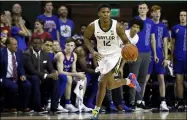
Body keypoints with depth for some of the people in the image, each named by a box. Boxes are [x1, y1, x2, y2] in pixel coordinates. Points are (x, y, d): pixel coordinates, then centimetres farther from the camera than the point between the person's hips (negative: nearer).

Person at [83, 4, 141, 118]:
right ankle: (129, 80, 33)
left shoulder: (117, 26, -19)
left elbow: (126, 41, -6)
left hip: (114, 54, -3)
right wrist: (93, 51, -10)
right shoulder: (93, 26, -15)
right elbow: (86, 38, 5)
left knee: (102, 83, -16)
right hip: (102, 55, 4)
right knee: (109, 84, 6)